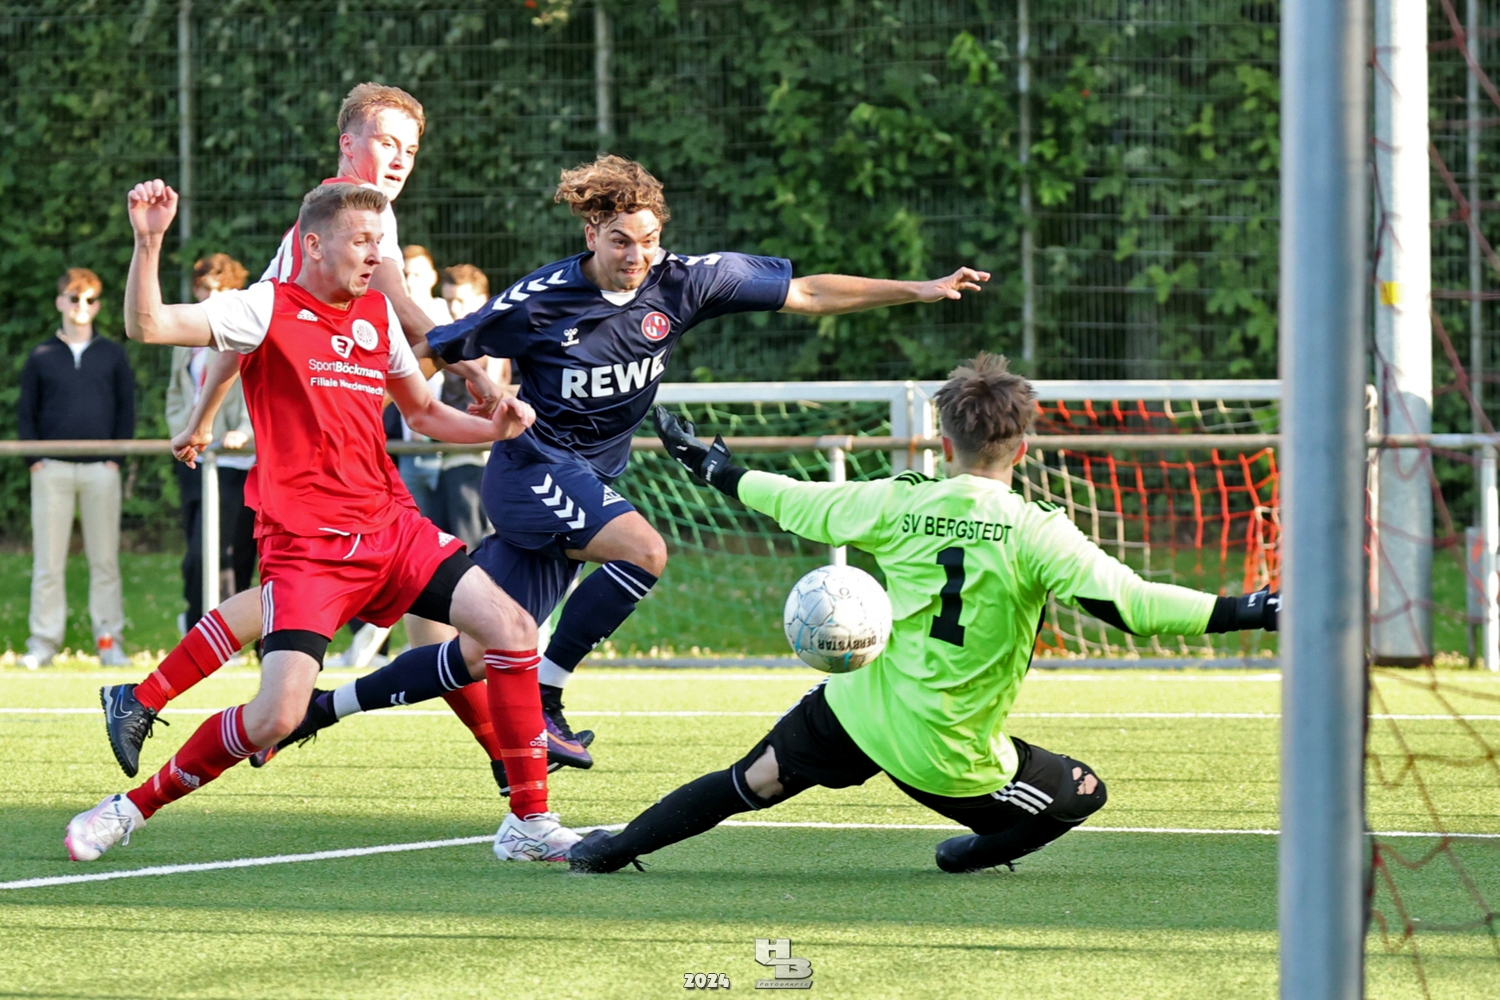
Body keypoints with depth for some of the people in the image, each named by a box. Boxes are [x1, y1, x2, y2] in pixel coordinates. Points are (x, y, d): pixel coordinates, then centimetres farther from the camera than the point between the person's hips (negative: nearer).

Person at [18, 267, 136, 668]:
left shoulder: (112, 355, 10)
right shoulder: (41, 357, 9)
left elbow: (126, 410, 11)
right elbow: (25, 413, 10)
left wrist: (116, 457, 0)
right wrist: (34, 459, -3)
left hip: (100, 471, 0)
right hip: (52, 470, 0)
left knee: (104, 560, 1)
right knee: (48, 560, -1)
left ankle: (109, 639, 5)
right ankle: (44, 640, 2)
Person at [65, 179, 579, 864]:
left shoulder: (378, 314, 12)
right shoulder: (268, 307, -6)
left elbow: (422, 411, 26)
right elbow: (147, 326, -17)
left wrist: (494, 428, 8)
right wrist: (148, 243, -31)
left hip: (390, 526, 6)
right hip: (304, 545, -6)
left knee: (511, 629, -9)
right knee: (276, 717, -18)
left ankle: (530, 823, 1)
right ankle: (131, 808, 5)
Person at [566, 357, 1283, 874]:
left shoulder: (899, 504, -3)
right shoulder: (1035, 531, -14)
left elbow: (795, 503, 11)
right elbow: (1127, 603, -22)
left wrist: (714, 468, 28)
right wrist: (1246, 612, -20)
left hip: (860, 712, 3)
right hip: (951, 757, -3)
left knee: (753, 782, 22)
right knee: (1083, 795, 17)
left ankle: (619, 847, 29)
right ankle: (977, 853, 24)